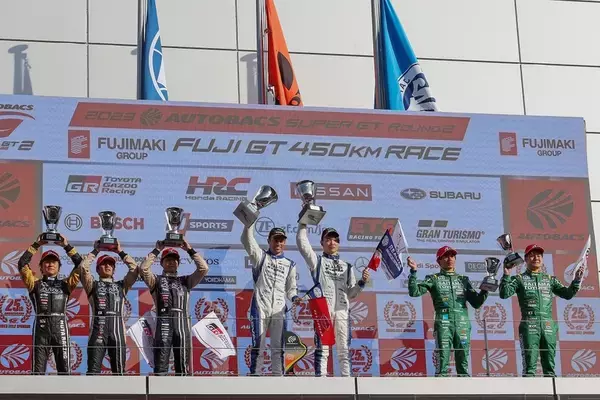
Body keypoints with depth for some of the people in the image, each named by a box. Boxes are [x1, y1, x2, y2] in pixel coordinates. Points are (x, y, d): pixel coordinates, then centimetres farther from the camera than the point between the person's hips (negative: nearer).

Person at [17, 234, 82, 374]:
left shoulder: (65, 284, 15)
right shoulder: (35, 284, 13)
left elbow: (80, 264, 10)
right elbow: (22, 264, 3)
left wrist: (66, 246, 7)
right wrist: (36, 245, 3)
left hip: (60, 328, 1)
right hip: (41, 328, -1)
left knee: (65, 369, 0)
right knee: (38, 370, 0)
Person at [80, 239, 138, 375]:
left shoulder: (121, 286, 22)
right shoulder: (93, 285, 16)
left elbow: (134, 268, 14)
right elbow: (84, 267, 2)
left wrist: (120, 252, 16)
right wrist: (95, 251, 11)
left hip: (117, 330, 2)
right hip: (98, 330, -2)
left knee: (119, 370, 2)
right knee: (93, 369, -8)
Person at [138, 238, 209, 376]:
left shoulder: (185, 281, 21)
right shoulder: (156, 280, 15)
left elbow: (203, 268, 9)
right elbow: (143, 268, -3)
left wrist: (190, 250, 10)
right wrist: (156, 250, 4)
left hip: (183, 324, 2)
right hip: (164, 323, -2)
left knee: (183, 367, 2)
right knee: (161, 367, -6)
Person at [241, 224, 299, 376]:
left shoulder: (290, 265, 17)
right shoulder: (261, 256, 9)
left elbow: (291, 288, 18)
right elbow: (246, 240, -5)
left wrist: (294, 297, -4)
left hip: (279, 311, 3)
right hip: (260, 308, -3)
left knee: (278, 348, 3)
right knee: (258, 346, -5)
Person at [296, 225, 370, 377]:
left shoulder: (346, 266, 24)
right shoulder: (317, 261, 16)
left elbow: (351, 293, 19)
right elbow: (302, 244, 2)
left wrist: (362, 282, 2)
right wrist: (303, 224, 1)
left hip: (342, 310, 3)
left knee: (344, 349, 2)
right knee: (322, 347, -10)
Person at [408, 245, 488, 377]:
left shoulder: (463, 280, 20)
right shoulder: (433, 279, 11)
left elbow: (476, 303, 17)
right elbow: (414, 292, -2)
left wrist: (484, 291, 0)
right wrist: (413, 272, -11)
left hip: (463, 325, 3)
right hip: (443, 324, -3)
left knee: (463, 364, 2)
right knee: (442, 363, -10)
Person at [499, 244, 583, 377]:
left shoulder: (550, 280, 19)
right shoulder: (519, 279, 8)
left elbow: (567, 294, 14)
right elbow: (504, 294, -4)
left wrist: (576, 280, 1)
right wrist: (506, 276, -15)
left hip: (549, 326, 4)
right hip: (529, 326, -4)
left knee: (550, 367, 3)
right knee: (529, 366, -9)